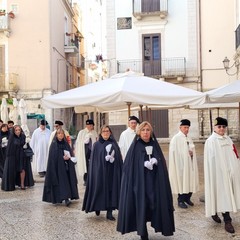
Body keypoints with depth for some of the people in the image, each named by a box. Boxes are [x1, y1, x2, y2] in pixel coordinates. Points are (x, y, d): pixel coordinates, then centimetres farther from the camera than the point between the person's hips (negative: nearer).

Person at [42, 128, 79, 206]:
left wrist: (68, 157, -10)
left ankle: (66, 198, 7)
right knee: (61, 181, -10)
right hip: (57, 165, -4)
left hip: (66, 165, 4)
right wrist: (62, 158, -16)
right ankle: (65, 198, -14)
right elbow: (52, 157, -7)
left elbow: (71, 154, 12)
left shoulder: (66, 144, 11)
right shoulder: (54, 144, -1)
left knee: (67, 180, 1)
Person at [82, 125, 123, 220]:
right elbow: (93, 160, -2)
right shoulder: (97, 145, 3)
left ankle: (109, 212, 7)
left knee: (111, 190, 1)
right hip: (100, 171, -2)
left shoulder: (114, 144, 9)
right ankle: (97, 207, 28)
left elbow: (119, 159, 6)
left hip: (112, 171, 2)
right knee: (100, 190, 3)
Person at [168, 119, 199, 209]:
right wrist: (187, 153, -14)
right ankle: (180, 200, 11)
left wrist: (192, 153, -1)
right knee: (181, 181, -1)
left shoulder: (189, 138, 11)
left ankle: (187, 198, 25)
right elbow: (174, 152, -13)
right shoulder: (176, 138, -10)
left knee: (190, 181, 9)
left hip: (189, 164, 7)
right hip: (181, 163, -7)